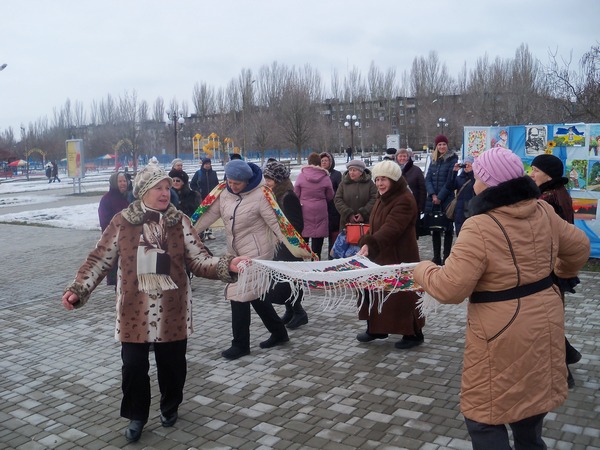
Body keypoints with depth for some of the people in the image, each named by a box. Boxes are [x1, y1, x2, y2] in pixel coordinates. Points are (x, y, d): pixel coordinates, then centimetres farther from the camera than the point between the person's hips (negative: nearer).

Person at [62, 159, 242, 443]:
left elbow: (199, 261, -5)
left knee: (172, 363, 13)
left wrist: (227, 266, -21)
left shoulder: (180, 221, -2)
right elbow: (99, 260, -1)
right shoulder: (122, 222, -4)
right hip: (135, 310, -1)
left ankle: (170, 407, 40)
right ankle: (137, 416, 30)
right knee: (134, 365, 6)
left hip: (172, 309, 1)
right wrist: (78, 290, -12)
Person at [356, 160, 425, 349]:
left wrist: (370, 244, -44)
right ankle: (376, 328, 27)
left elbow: (391, 228, -33)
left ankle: (414, 334, 12)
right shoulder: (382, 199, 13)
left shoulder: (404, 200, -20)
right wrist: (365, 243, 1)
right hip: (380, 255, 9)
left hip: (399, 257, -9)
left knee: (402, 294, -2)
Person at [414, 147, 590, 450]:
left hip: (503, 332, -7)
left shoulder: (479, 228, -24)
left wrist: (422, 271, -5)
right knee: (531, 398, 26)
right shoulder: (543, 213, -1)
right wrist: (563, 271, 35)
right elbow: (579, 248, 15)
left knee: (484, 415, 9)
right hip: (543, 320, 8)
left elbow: (449, 289, -24)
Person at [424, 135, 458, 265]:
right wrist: (433, 195, -8)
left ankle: (446, 257, 3)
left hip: (447, 200, -5)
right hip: (433, 200, 5)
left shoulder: (452, 160, -3)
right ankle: (436, 258, 12)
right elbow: (428, 179, 7)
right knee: (435, 229, 6)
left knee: (447, 229, 0)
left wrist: (440, 197, -11)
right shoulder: (434, 160, 14)